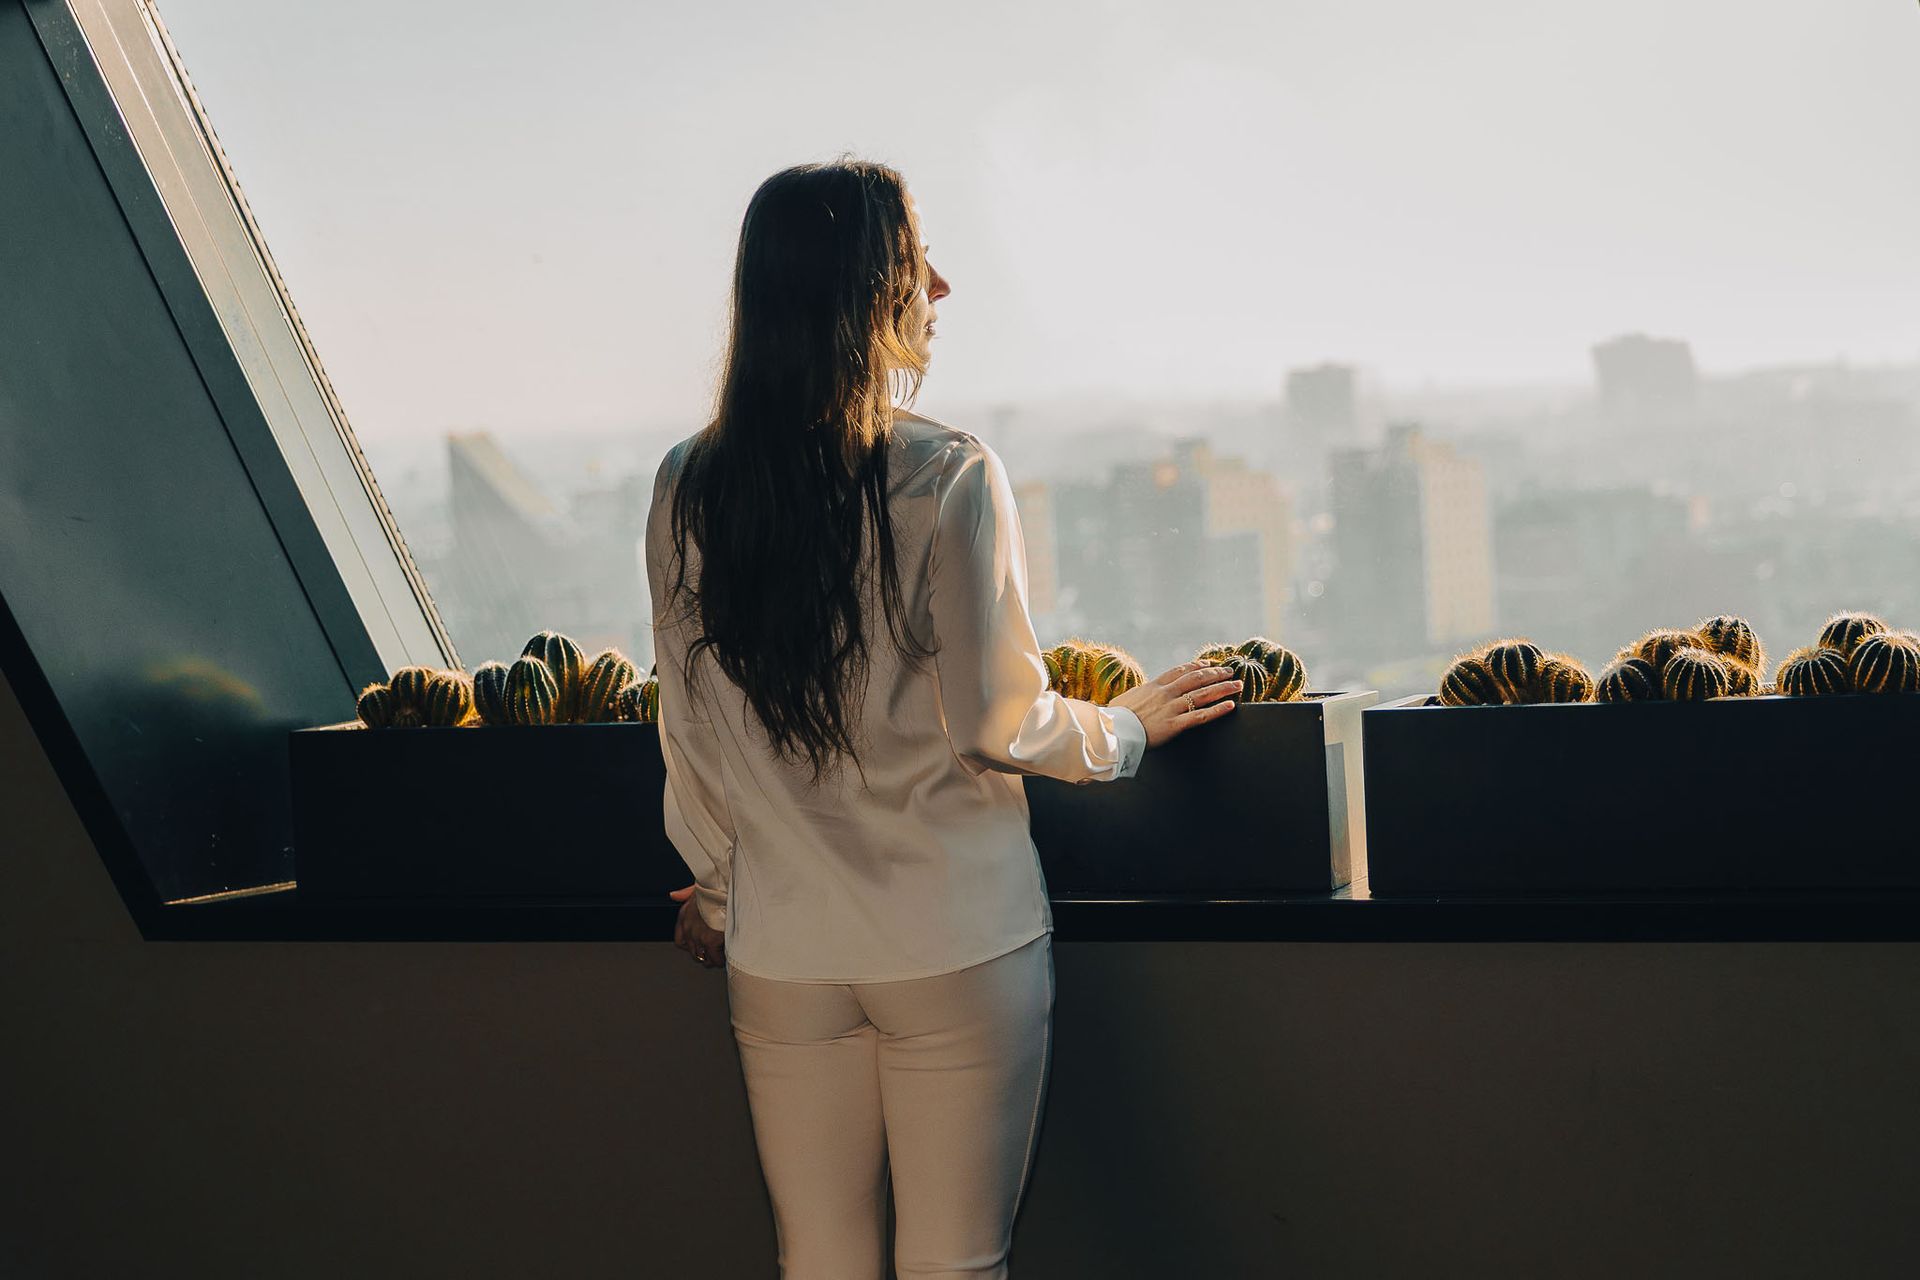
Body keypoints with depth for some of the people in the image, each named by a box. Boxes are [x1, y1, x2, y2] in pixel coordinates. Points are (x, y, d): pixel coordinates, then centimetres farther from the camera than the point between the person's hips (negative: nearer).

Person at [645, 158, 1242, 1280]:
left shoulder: (688, 491, -1)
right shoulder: (950, 477, -14)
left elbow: (690, 732, 7)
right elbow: (1001, 724, -11)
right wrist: (1126, 726, 9)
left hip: (782, 950, 4)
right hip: (957, 941, -4)